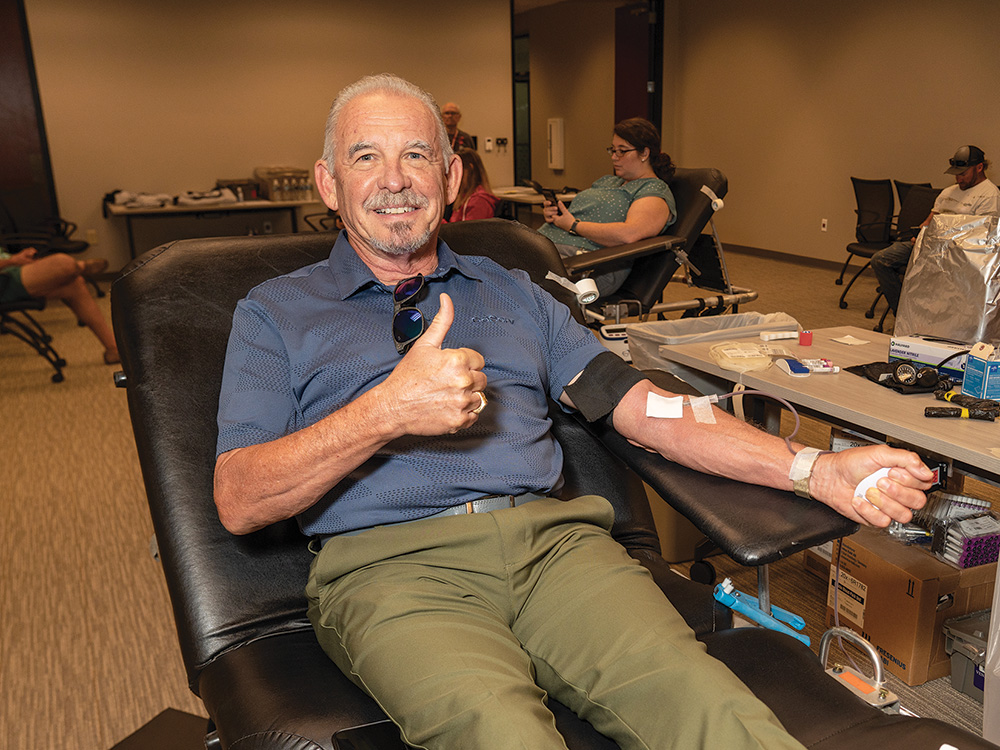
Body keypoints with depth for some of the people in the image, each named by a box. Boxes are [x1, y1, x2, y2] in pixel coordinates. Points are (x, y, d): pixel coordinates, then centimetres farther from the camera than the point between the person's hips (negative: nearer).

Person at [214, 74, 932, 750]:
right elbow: (239, 502, 1)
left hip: (552, 537, 3)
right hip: (390, 562, -2)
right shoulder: (275, 314, 13)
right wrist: (389, 410, -14)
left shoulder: (512, 293, 21)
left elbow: (641, 406, 12)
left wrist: (815, 470, 0)